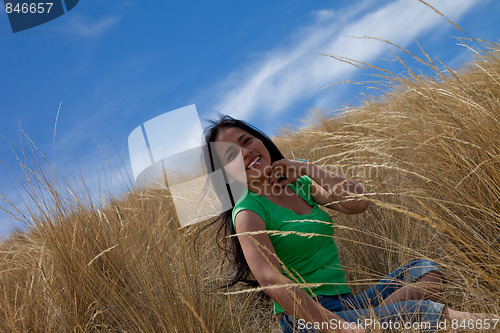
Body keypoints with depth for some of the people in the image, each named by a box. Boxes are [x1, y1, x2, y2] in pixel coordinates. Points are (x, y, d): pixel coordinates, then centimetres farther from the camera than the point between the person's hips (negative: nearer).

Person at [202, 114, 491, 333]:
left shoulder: (299, 183, 12)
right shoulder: (248, 213, -10)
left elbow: (358, 203, -1)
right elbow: (271, 280, -24)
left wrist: (308, 169, -7)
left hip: (347, 304, 8)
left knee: (425, 271, -5)